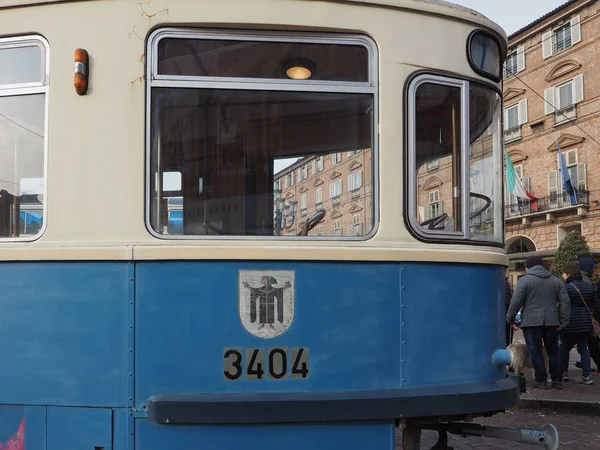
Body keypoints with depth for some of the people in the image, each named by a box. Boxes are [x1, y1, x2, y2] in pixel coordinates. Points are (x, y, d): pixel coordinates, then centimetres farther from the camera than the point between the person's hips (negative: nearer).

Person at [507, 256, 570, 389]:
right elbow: (565, 302, 6)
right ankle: (557, 380, 13)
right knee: (553, 351, 12)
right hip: (551, 322, 4)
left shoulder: (524, 280, -4)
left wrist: (510, 318, 3)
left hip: (531, 322, -4)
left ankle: (541, 380, 3)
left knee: (536, 352, 2)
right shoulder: (556, 281, 11)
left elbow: (516, 301, -8)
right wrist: (563, 322, 5)